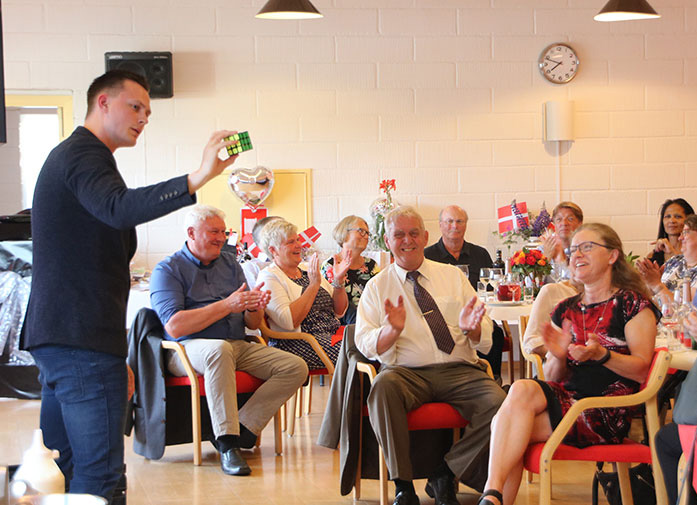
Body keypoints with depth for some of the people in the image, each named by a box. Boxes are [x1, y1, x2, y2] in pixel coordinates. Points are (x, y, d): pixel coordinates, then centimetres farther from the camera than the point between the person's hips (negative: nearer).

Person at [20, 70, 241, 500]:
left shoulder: (73, 155, 26)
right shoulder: (84, 154, -9)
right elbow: (118, 208, -32)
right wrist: (197, 179, -43)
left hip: (56, 337, 11)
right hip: (83, 341, -11)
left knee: (61, 467, 13)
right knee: (99, 473, -12)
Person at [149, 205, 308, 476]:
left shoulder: (229, 263, 17)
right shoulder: (167, 270, -1)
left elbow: (252, 324, 15)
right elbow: (174, 327, -17)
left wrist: (254, 308, -11)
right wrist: (226, 305, -19)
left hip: (238, 347, 6)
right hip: (188, 350, -6)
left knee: (296, 367, -13)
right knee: (219, 348, -41)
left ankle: (242, 429, -18)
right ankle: (227, 444, -39)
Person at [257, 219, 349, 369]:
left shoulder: (307, 271, 20)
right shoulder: (269, 277, -2)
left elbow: (339, 312, 19)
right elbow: (290, 321, -17)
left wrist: (339, 282, 2)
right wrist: (314, 285, -14)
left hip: (333, 334, 7)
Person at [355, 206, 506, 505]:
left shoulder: (452, 275, 16)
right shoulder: (377, 287, 13)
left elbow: (485, 339, 13)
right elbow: (366, 346, 3)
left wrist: (471, 328, -12)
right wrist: (393, 330, -18)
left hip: (460, 371, 2)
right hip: (407, 373, -1)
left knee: (498, 402, -28)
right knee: (383, 386, -36)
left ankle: (446, 475, -10)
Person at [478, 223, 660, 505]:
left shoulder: (632, 304, 3)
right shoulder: (565, 311, 19)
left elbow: (642, 370, -5)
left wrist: (601, 354, -21)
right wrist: (558, 357, -5)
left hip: (607, 413, -5)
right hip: (566, 398, 5)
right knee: (521, 389, -29)